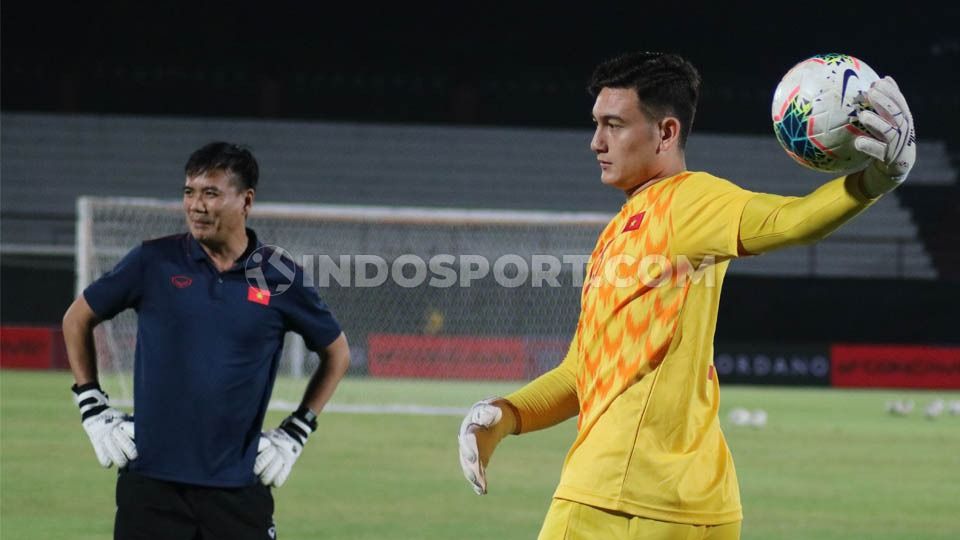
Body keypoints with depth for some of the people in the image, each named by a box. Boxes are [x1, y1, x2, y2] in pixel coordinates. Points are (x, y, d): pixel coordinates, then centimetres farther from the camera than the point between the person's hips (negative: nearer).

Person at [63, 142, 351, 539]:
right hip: (151, 482, 0)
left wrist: (295, 433, 9)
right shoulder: (154, 261, 0)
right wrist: (94, 409, 6)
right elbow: (77, 320, 12)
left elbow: (337, 353, 15)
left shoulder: (279, 278, 1)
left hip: (238, 488, 0)